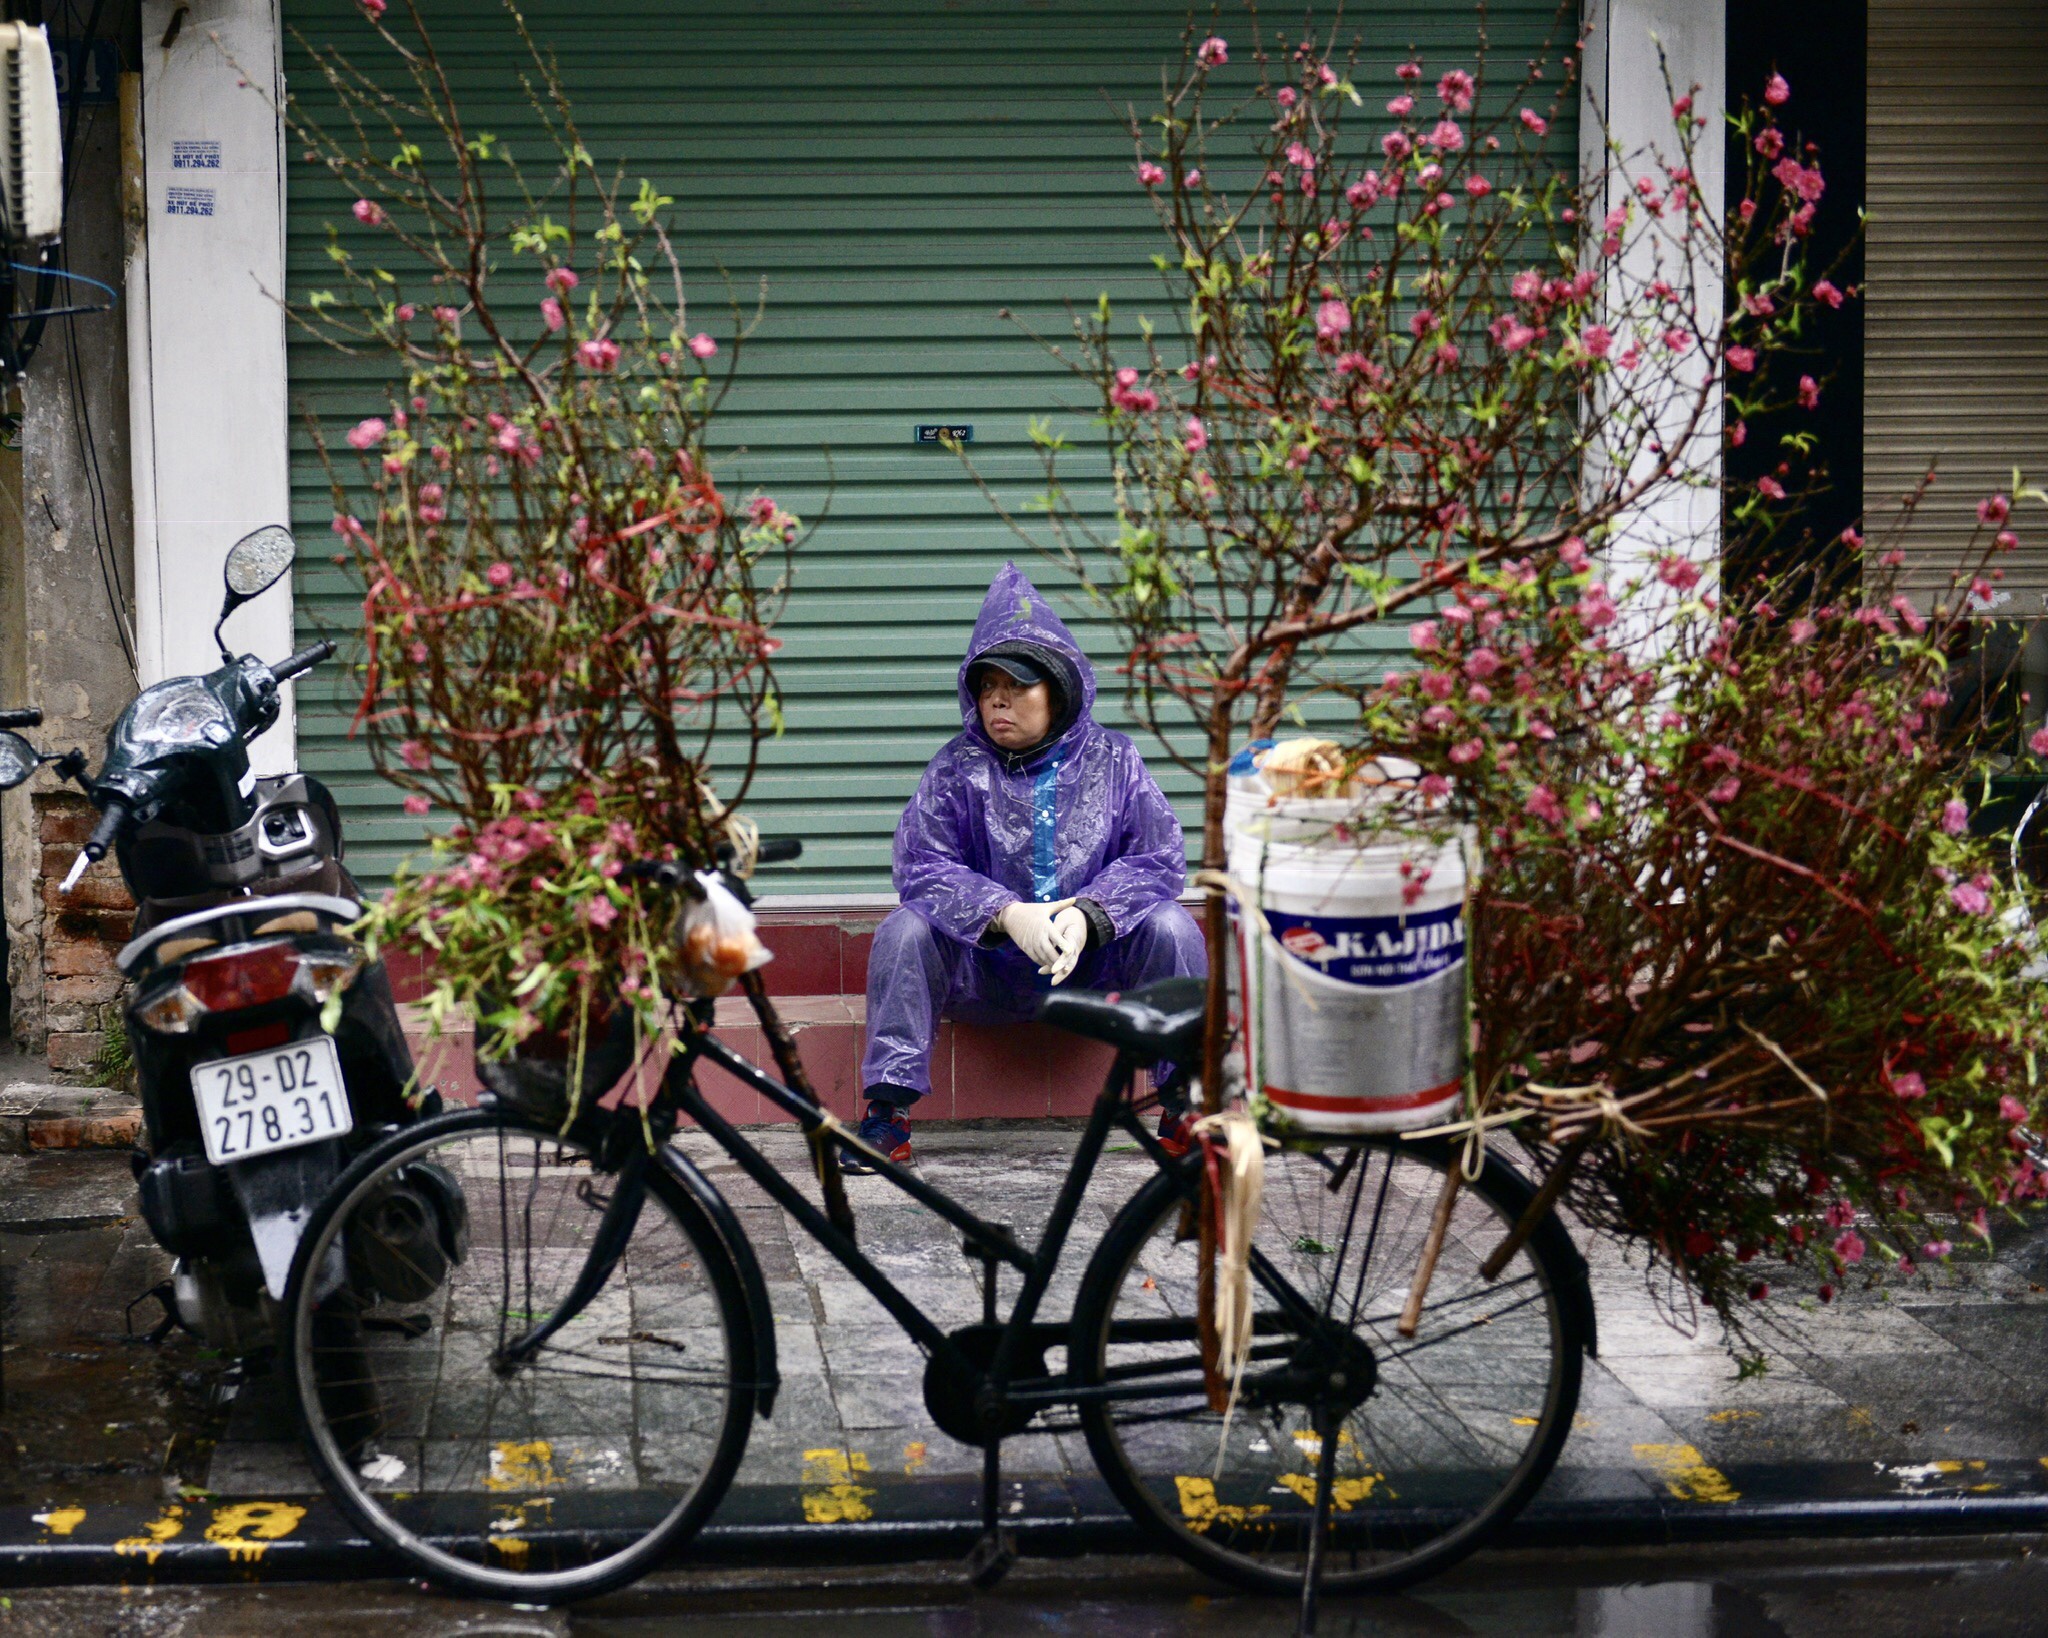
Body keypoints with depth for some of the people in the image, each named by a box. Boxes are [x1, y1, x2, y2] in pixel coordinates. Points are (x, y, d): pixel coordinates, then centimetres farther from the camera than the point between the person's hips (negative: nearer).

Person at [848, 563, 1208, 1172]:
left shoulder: (1112, 760, 0)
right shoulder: (958, 768, -1)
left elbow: (1161, 859, -6)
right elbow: (920, 865, -11)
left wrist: (1087, 914, -25)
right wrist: (1007, 914, -28)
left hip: (1093, 960, 0)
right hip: (985, 972, 0)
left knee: (1170, 926, -24)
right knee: (904, 930, -24)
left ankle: (1184, 1104, -18)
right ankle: (889, 1110, -23)